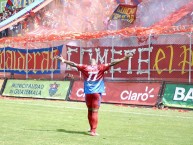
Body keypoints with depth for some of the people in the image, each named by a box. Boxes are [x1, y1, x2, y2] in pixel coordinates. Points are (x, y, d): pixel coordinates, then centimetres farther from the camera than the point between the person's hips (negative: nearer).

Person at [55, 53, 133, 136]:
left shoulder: (85, 67, 6)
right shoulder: (101, 67, 2)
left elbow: (73, 64, 12)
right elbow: (112, 63, -2)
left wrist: (63, 60, 22)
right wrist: (124, 58, -4)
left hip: (88, 92, 3)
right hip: (97, 92, -2)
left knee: (90, 111, 15)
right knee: (94, 112, -5)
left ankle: (92, 129, 26)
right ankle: (93, 131, -11)